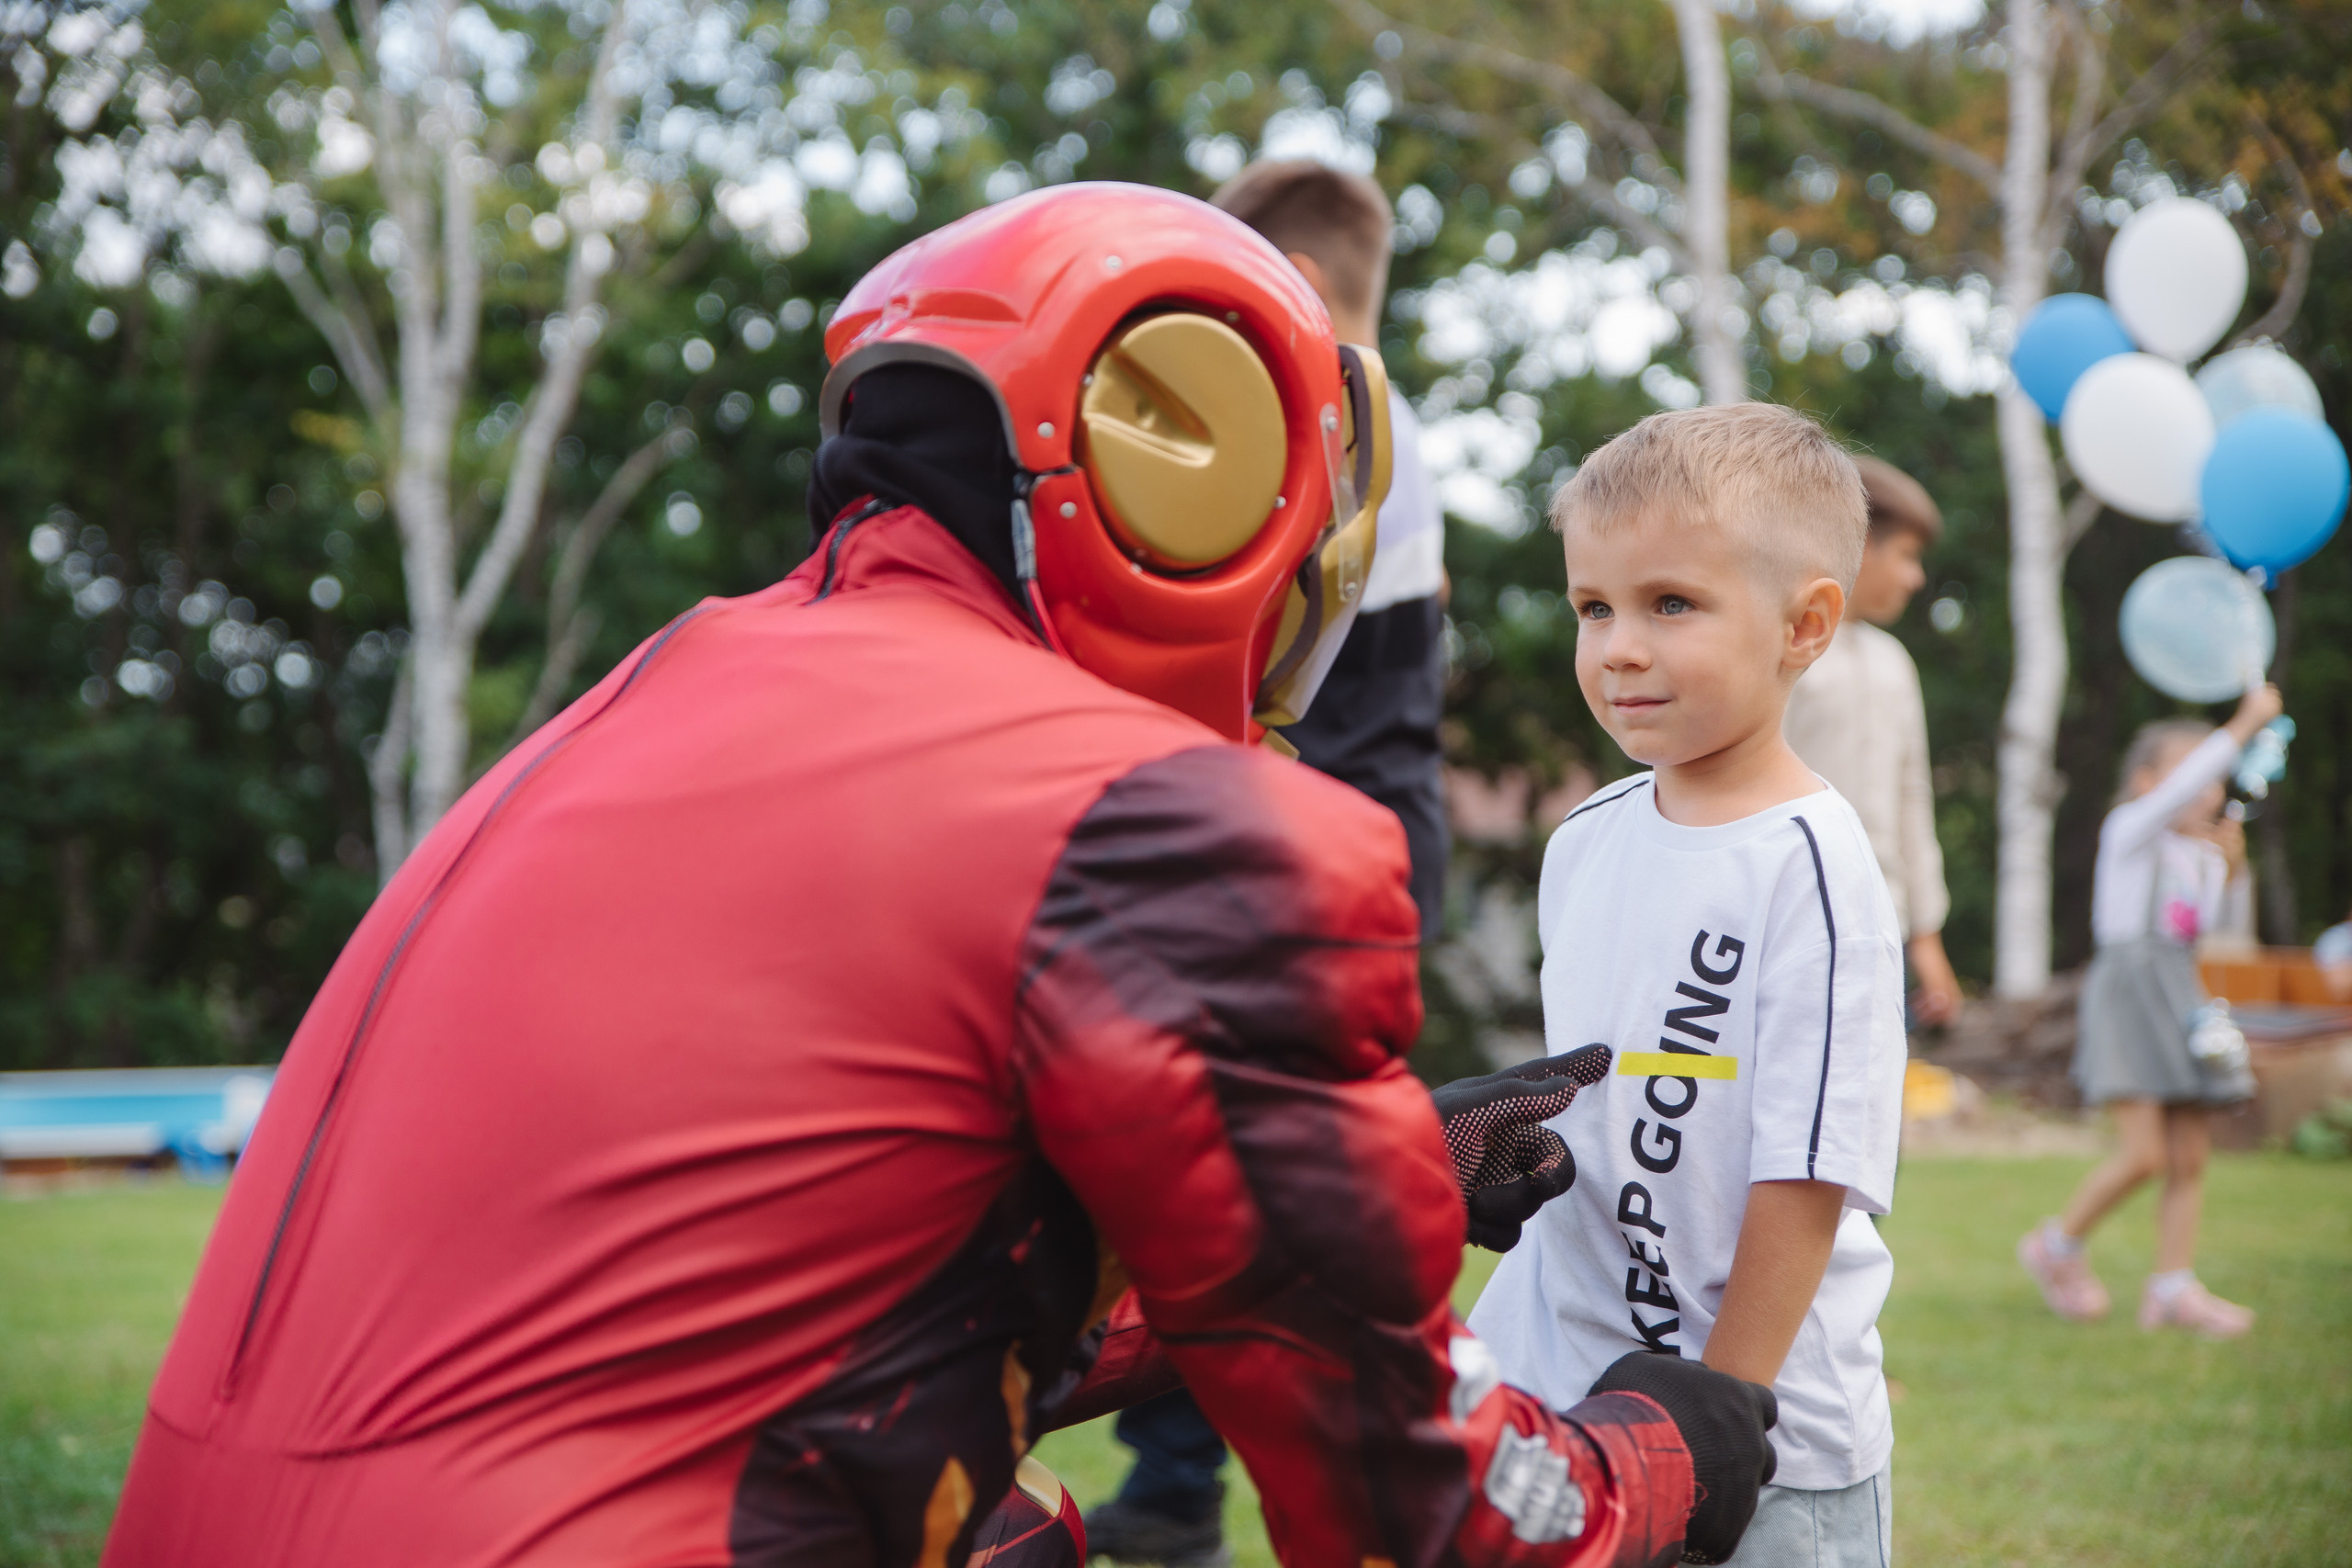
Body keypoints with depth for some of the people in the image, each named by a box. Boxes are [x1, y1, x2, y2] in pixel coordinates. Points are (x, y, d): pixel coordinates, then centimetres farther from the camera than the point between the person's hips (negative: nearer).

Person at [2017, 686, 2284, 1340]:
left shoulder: (2197, 853, 16)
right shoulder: (2131, 831, -6)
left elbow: (2197, 928, 9)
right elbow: (2181, 790, -24)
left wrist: (2223, 865, 1)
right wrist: (2243, 726, -26)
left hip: (2177, 999, 8)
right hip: (2127, 996, -8)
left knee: (2189, 1154, 3)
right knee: (2145, 1152, -14)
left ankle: (2173, 1286, 10)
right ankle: (2057, 1247, 6)